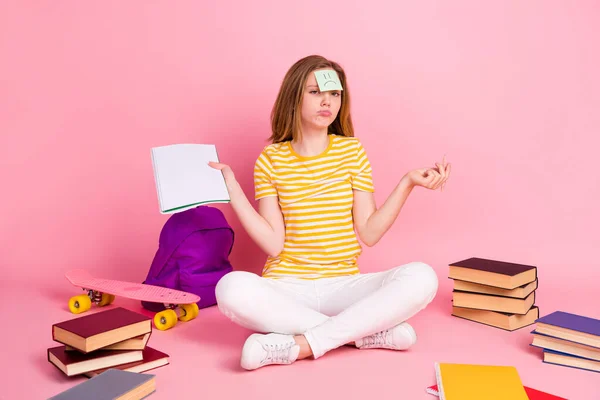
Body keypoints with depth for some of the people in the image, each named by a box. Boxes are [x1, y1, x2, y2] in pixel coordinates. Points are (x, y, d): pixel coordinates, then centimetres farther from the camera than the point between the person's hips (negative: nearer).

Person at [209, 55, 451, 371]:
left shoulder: (352, 151, 4)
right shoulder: (271, 159, 1)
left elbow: (368, 234, -2)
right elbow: (273, 244, -6)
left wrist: (407, 183, -10)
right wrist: (231, 187, -11)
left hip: (343, 285, 1)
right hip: (287, 287, 0)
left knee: (421, 278, -26)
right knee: (232, 288, -34)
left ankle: (297, 345, -26)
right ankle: (369, 332, -22)